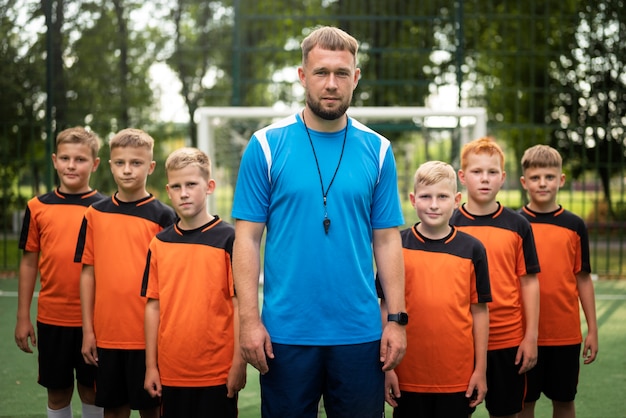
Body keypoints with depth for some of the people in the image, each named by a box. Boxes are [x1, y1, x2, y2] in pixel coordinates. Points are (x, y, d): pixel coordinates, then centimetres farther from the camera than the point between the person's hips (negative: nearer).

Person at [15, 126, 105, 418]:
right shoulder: (38, 207, 2)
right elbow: (29, 262, 7)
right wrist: (23, 317, 5)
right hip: (51, 317, 2)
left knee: (91, 390, 9)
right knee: (57, 391, 11)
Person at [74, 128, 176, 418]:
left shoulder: (163, 215, -3)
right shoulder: (95, 214, 5)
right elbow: (88, 272, 7)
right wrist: (87, 330, 3)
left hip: (148, 334, -3)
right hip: (106, 334, 3)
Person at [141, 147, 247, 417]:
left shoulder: (228, 239, -6)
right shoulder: (159, 243, 5)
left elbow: (240, 305, -7)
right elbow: (153, 305, 7)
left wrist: (239, 364, -10)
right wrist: (151, 365, 5)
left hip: (218, 373, -3)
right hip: (171, 373, 3)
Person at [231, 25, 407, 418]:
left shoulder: (377, 150, 4)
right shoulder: (266, 146, -1)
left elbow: (387, 240, 5)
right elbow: (248, 238, -2)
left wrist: (397, 319, -1)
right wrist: (250, 319, -9)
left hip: (360, 333, 2)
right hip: (285, 333, -1)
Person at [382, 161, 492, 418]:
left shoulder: (472, 249, 1)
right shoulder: (397, 246, -1)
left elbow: (479, 311, 3)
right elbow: (386, 308, 1)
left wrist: (481, 369, 2)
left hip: (458, 376, 1)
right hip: (409, 374, 0)